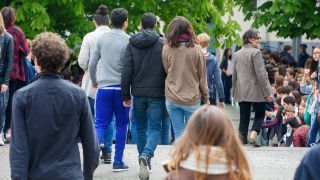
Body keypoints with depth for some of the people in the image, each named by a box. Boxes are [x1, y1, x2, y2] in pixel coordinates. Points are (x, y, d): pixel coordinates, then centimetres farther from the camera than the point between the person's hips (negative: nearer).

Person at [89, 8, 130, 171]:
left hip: (104, 87, 2)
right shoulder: (128, 41, -5)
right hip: (122, 88, -2)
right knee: (121, 125, 11)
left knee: (100, 123, 3)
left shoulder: (102, 38, 3)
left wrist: (94, 81, 22)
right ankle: (118, 162, 12)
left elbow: (92, 64, 5)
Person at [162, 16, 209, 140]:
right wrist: (206, 98, 9)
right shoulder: (196, 49, -6)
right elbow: (202, 77, 1)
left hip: (172, 99, 1)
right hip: (192, 98, -1)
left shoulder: (166, 49, -4)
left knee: (179, 134, 5)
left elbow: (167, 71, 8)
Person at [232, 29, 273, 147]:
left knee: (244, 117, 10)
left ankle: (242, 139, 8)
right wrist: (267, 92, -11)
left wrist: (235, 91, 23)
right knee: (260, 114, 8)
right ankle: (253, 136, -8)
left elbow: (234, 75, 14)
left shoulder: (237, 54, 9)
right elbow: (261, 74, -15)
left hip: (241, 92, 5)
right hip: (256, 91, -5)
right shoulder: (256, 52, -11)